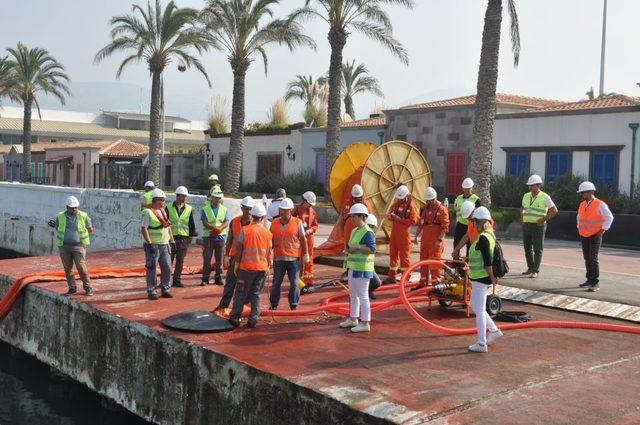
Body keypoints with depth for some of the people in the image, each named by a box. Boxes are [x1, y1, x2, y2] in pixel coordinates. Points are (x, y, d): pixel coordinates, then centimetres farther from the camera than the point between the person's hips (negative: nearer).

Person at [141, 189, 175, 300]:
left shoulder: (163, 211, 15)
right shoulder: (148, 212, -10)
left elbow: (168, 226, 21)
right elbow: (144, 229, -15)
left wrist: (172, 240, 15)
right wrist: (149, 244, -20)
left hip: (165, 245, 7)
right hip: (153, 245, -7)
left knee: (167, 268, 7)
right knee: (152, 268, -1)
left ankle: (165, 290, 18)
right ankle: (151, 291, 7)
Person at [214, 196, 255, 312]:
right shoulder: (234, 221, 4)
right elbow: (229, 240, 10)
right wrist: (226, 255, 6)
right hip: (235, 256, 3)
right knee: (230, 283, 8)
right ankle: (223, 305, 14)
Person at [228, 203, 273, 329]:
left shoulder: (245, 230, -6)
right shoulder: (268, 233, 2)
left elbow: (239, 249, -3)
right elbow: (269, 253, 7)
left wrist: (237, 263, 7)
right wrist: (268, 266, 18)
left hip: (247, 266, -2)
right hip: (262, 267, 2)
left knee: (241, 293, 7)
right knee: (256, 294, 9)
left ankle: (235, 317, 11)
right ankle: (253, 319, 7)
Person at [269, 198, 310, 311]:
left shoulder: (297, 222, -2)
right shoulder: (274, 223, 6)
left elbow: (303, 239, 2)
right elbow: (271, 240, 13)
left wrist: (306, 254, 1)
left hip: (294, 258, -2)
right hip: (279, 258, 2)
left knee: (294, 283, 5)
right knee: (276, 282, 7)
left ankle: (294, 304, 18)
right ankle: (273, 304, 18)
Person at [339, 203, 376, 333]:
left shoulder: (367, 232, -15)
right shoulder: (354, 231, 14)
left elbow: (372, 249, -22)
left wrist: (356, 248, -22)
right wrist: (349, 249, 5)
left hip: (362, 268, -10)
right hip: (353, 267, 10)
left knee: (362, 295, -5)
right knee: (353, 294, 18)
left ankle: (365, 323, 1)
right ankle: (353, 319, 31)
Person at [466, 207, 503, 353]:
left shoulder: (483, 238, -20)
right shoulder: (490, 235, 11)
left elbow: (487, 261, -24)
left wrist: (492, 278, -16)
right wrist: (492, 277, 20)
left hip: (481, 279, -10)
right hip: (480, 277, 10)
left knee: (479, 310, -1)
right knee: (475, 306, 21)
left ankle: (481, 344, 7)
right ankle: (494, 330, 26)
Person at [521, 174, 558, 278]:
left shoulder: (545, 197, -9)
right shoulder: (526, 196, 8)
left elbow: (554, 210, -10)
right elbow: (522, 208, 25)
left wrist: (543, 219, -14)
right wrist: (522, 219, 12)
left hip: (538, 226, -6)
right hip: (526, 225, 6)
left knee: (537, 249, -4)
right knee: (527, 248, 11)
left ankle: (535, 271, -3)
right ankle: (530, 268, 23)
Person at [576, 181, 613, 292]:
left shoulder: (600, 205, -12)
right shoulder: (582, 204, 8)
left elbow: (609, 217, -11)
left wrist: (603, 229, -14)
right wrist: (579, 228, 15)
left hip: (595, 236, -6)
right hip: (584, 236, 6)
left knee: (593, 259, -13)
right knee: (587, 259, 9)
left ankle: (595, 283, -11)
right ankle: (589, 280, 18)